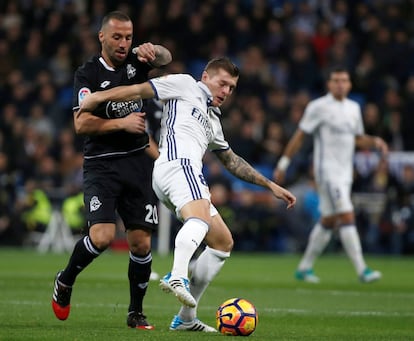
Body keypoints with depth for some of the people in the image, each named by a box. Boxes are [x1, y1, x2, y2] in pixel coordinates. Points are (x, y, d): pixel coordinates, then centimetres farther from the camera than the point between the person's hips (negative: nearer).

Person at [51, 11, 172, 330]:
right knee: (102, 235, -20)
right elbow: (81, 123, -12)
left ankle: (136, 312, 15)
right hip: (101, 164, -4)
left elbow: (166, 58, -7)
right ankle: (64, 282, 7)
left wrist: (153, 50, -28)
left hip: (139, 162, 4)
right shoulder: (88, 74, -4)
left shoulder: (135, 62, 9)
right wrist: (122, 123, -19)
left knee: (141, 243, 0)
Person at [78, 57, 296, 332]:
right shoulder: (186, 85, 15)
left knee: (223, 242, 9)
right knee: (200, 219, -35)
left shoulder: (213, 121, 37)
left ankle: (186, 318, 9)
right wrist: (100, 96, -5)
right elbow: (140, 90, 8)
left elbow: (233, 162, 42)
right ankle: (177, 277, -63)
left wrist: (271, 186, 40)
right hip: (177, 163, -9)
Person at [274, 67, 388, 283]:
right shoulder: (318, 107, -7)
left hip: (345, 172, 7)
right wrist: (283, 163, -5)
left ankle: (304, 267, 21)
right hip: (327, 170, -7)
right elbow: (299, 136, -4)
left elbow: (358, 139, 23)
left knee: (328, 221, 10)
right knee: (347, 216, -16)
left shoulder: (354, 108, 13)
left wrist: (375, 142, 3)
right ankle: (362, 270, -18)